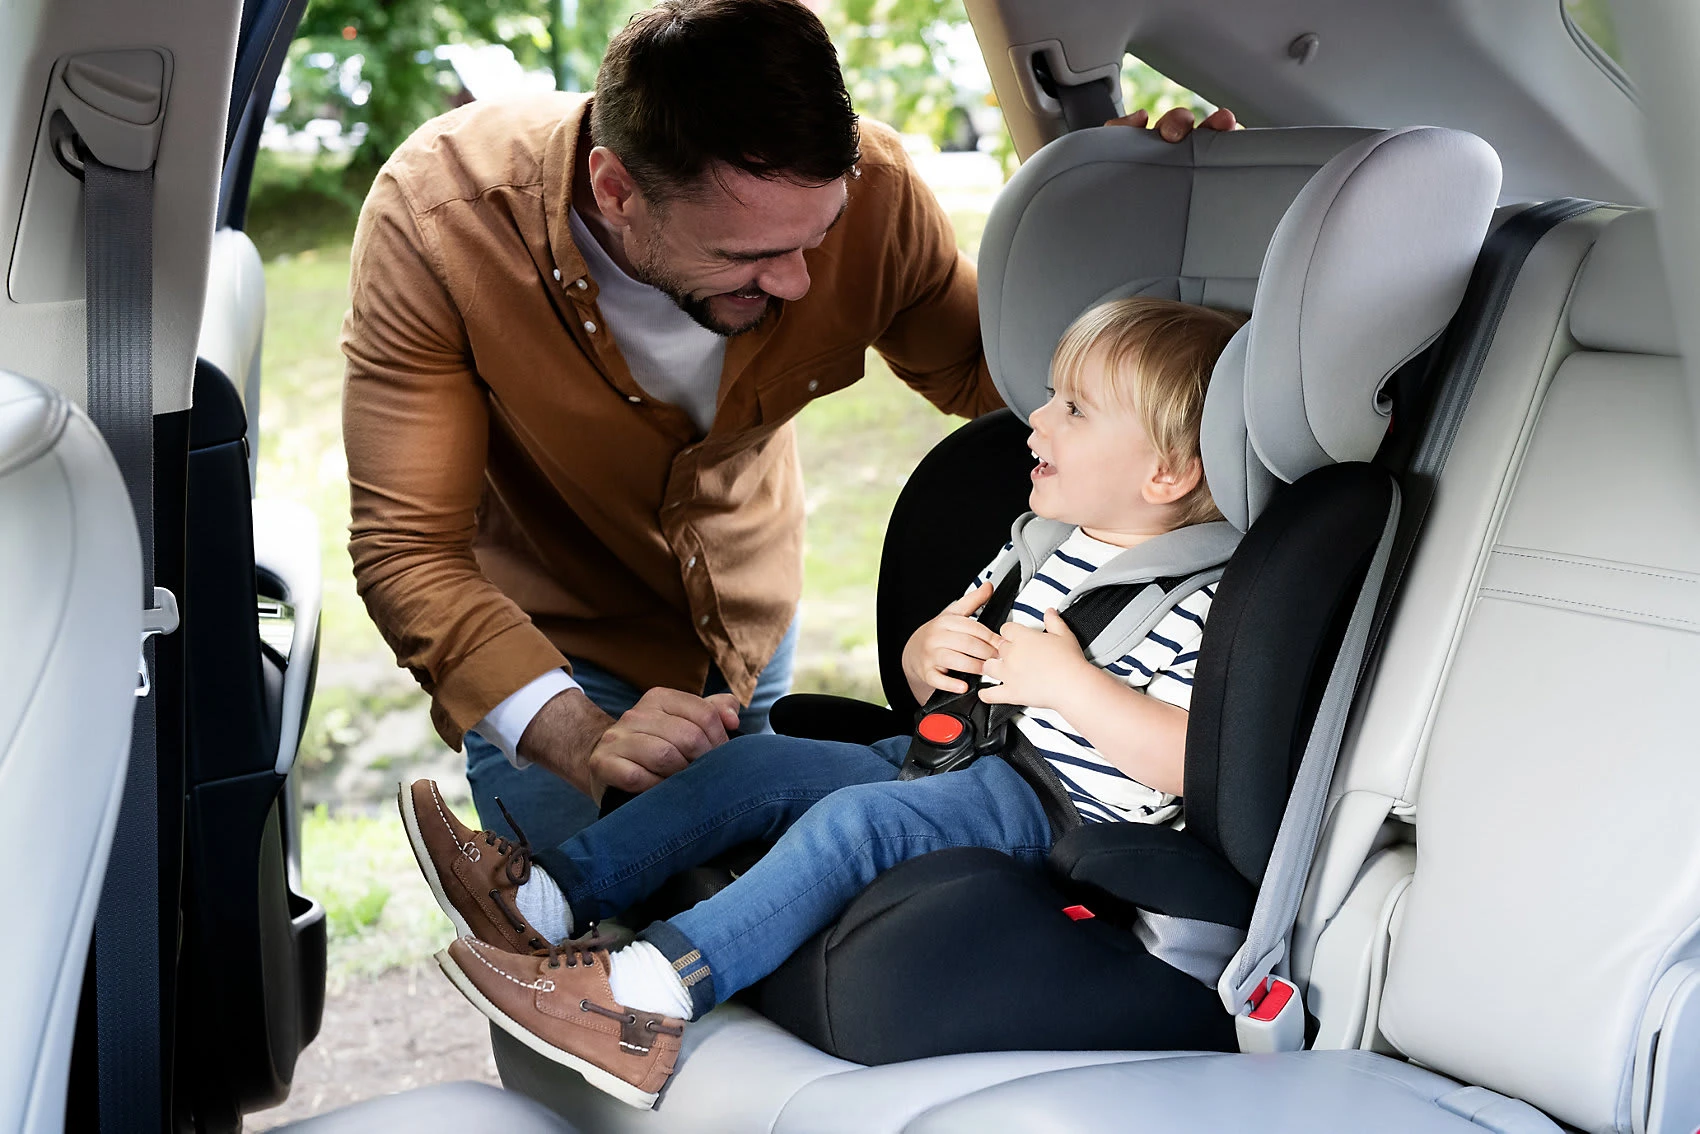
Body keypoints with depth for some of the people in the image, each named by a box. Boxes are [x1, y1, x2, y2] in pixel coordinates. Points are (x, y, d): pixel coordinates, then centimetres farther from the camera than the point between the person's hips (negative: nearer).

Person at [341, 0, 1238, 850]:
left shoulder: (862, 185, -26)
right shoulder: (436, 218, -33)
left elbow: (979, 370, -5)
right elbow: (409, 553, -31)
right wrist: (581, 738, -47)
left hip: (752, 623, 3)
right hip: (544, 652, -3)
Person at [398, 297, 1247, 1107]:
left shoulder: (1196, 605, -13)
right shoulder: (1041, 543, 12)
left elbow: (1196, 763, -25)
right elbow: (935, 673, 22)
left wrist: (1070, 683, -26)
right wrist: (929, 654, -2)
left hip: (1049, 812, -9)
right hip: (941, 754, 9)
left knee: (853, 820, -30)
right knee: (755, 764, -4)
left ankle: (653, 996, -36)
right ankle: (549, 894, -9)